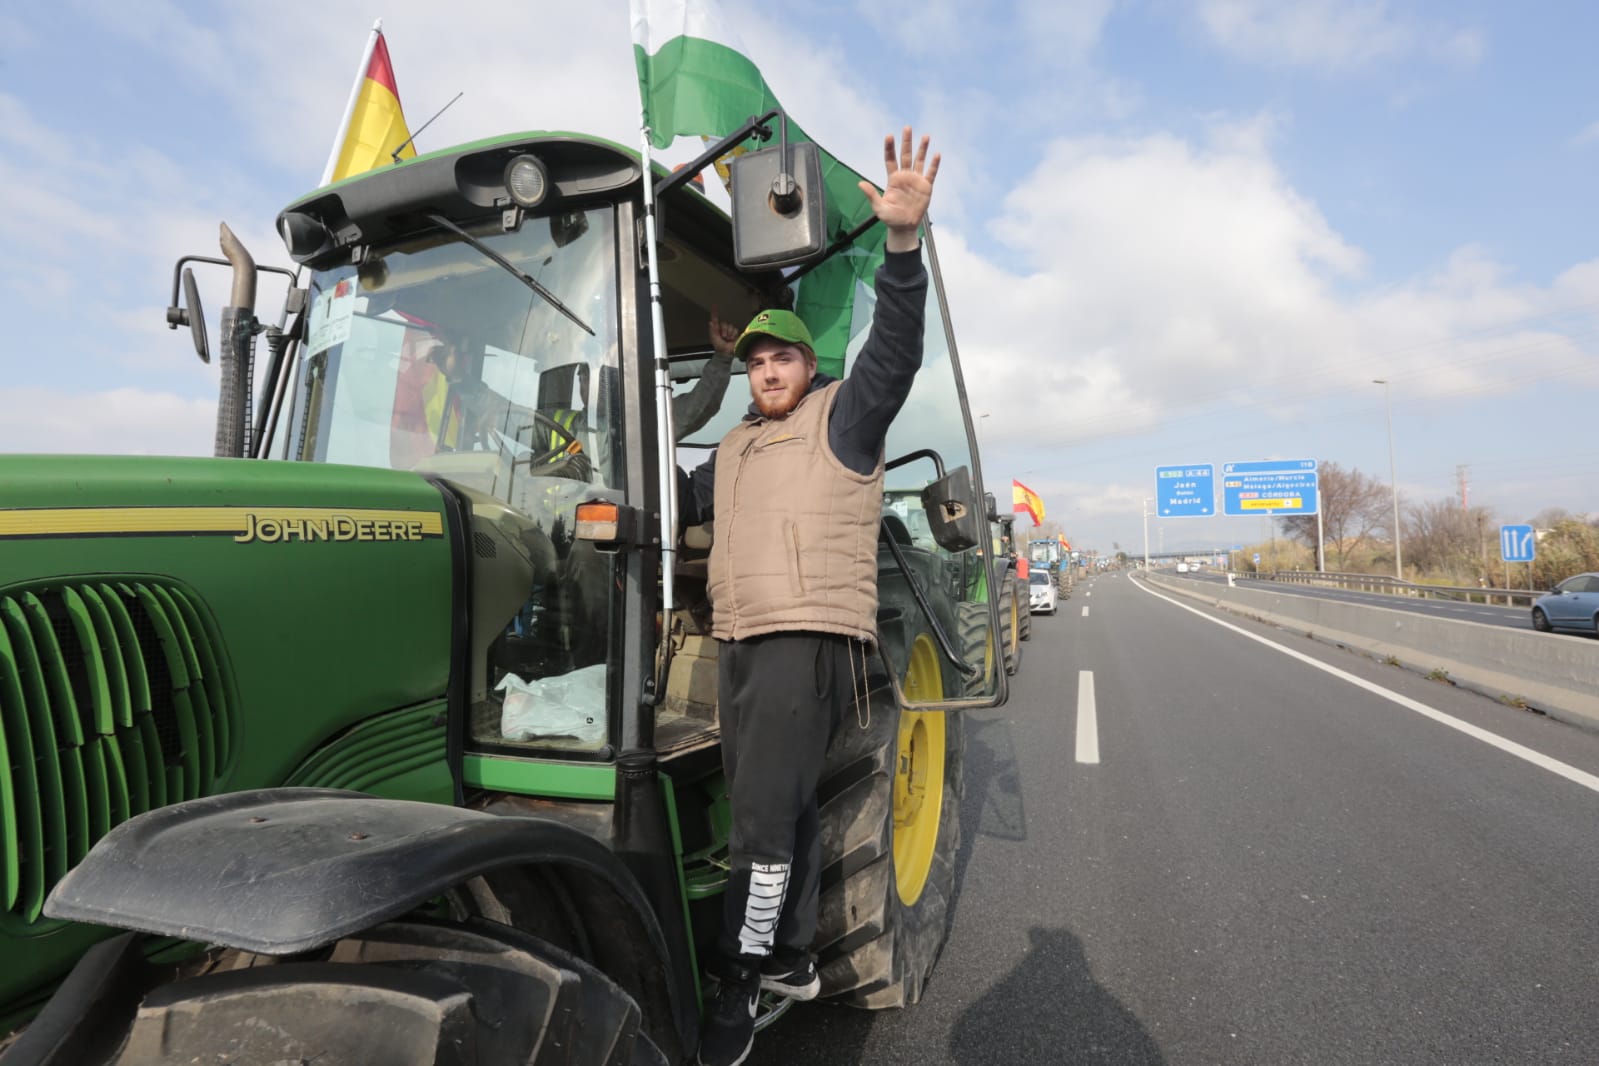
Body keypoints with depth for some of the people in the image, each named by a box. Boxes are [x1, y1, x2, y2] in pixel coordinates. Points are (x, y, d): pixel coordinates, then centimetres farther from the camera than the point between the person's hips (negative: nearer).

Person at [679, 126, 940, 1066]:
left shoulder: (843, 417, 3)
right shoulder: (732, 451, 23)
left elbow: (894, 350, -12)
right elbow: (676, 504, 27)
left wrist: (904, 242, -25)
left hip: (809, 639, -7)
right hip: (740, 640, 7)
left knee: (765, 814, -7)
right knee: (783, 808, 15)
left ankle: (741, 988, 6)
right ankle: (791, 959, 29)